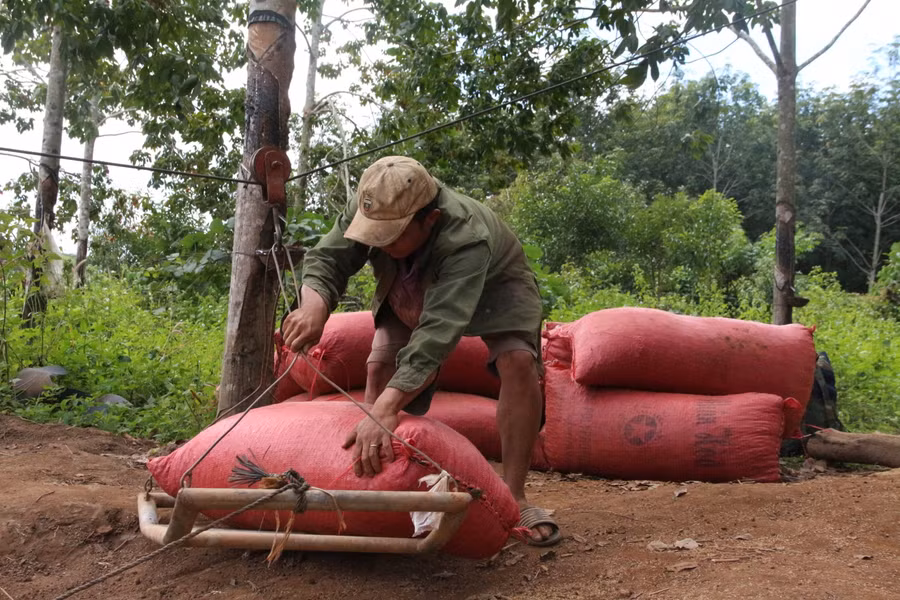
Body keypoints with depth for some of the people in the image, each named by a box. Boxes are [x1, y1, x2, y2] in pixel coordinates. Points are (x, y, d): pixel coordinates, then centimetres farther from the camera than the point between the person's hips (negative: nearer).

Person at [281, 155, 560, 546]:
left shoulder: (466, 238, -47)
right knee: (380, 366, -11)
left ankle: (513, 497, -18)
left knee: (518, 361, -26)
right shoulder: (369, 208, -32)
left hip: (492, 285, -4)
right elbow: (326, 260, -28)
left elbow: (438, 331, -56)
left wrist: (386, 408, -66)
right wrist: (314, 305, -53)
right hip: (413, 291, 5)